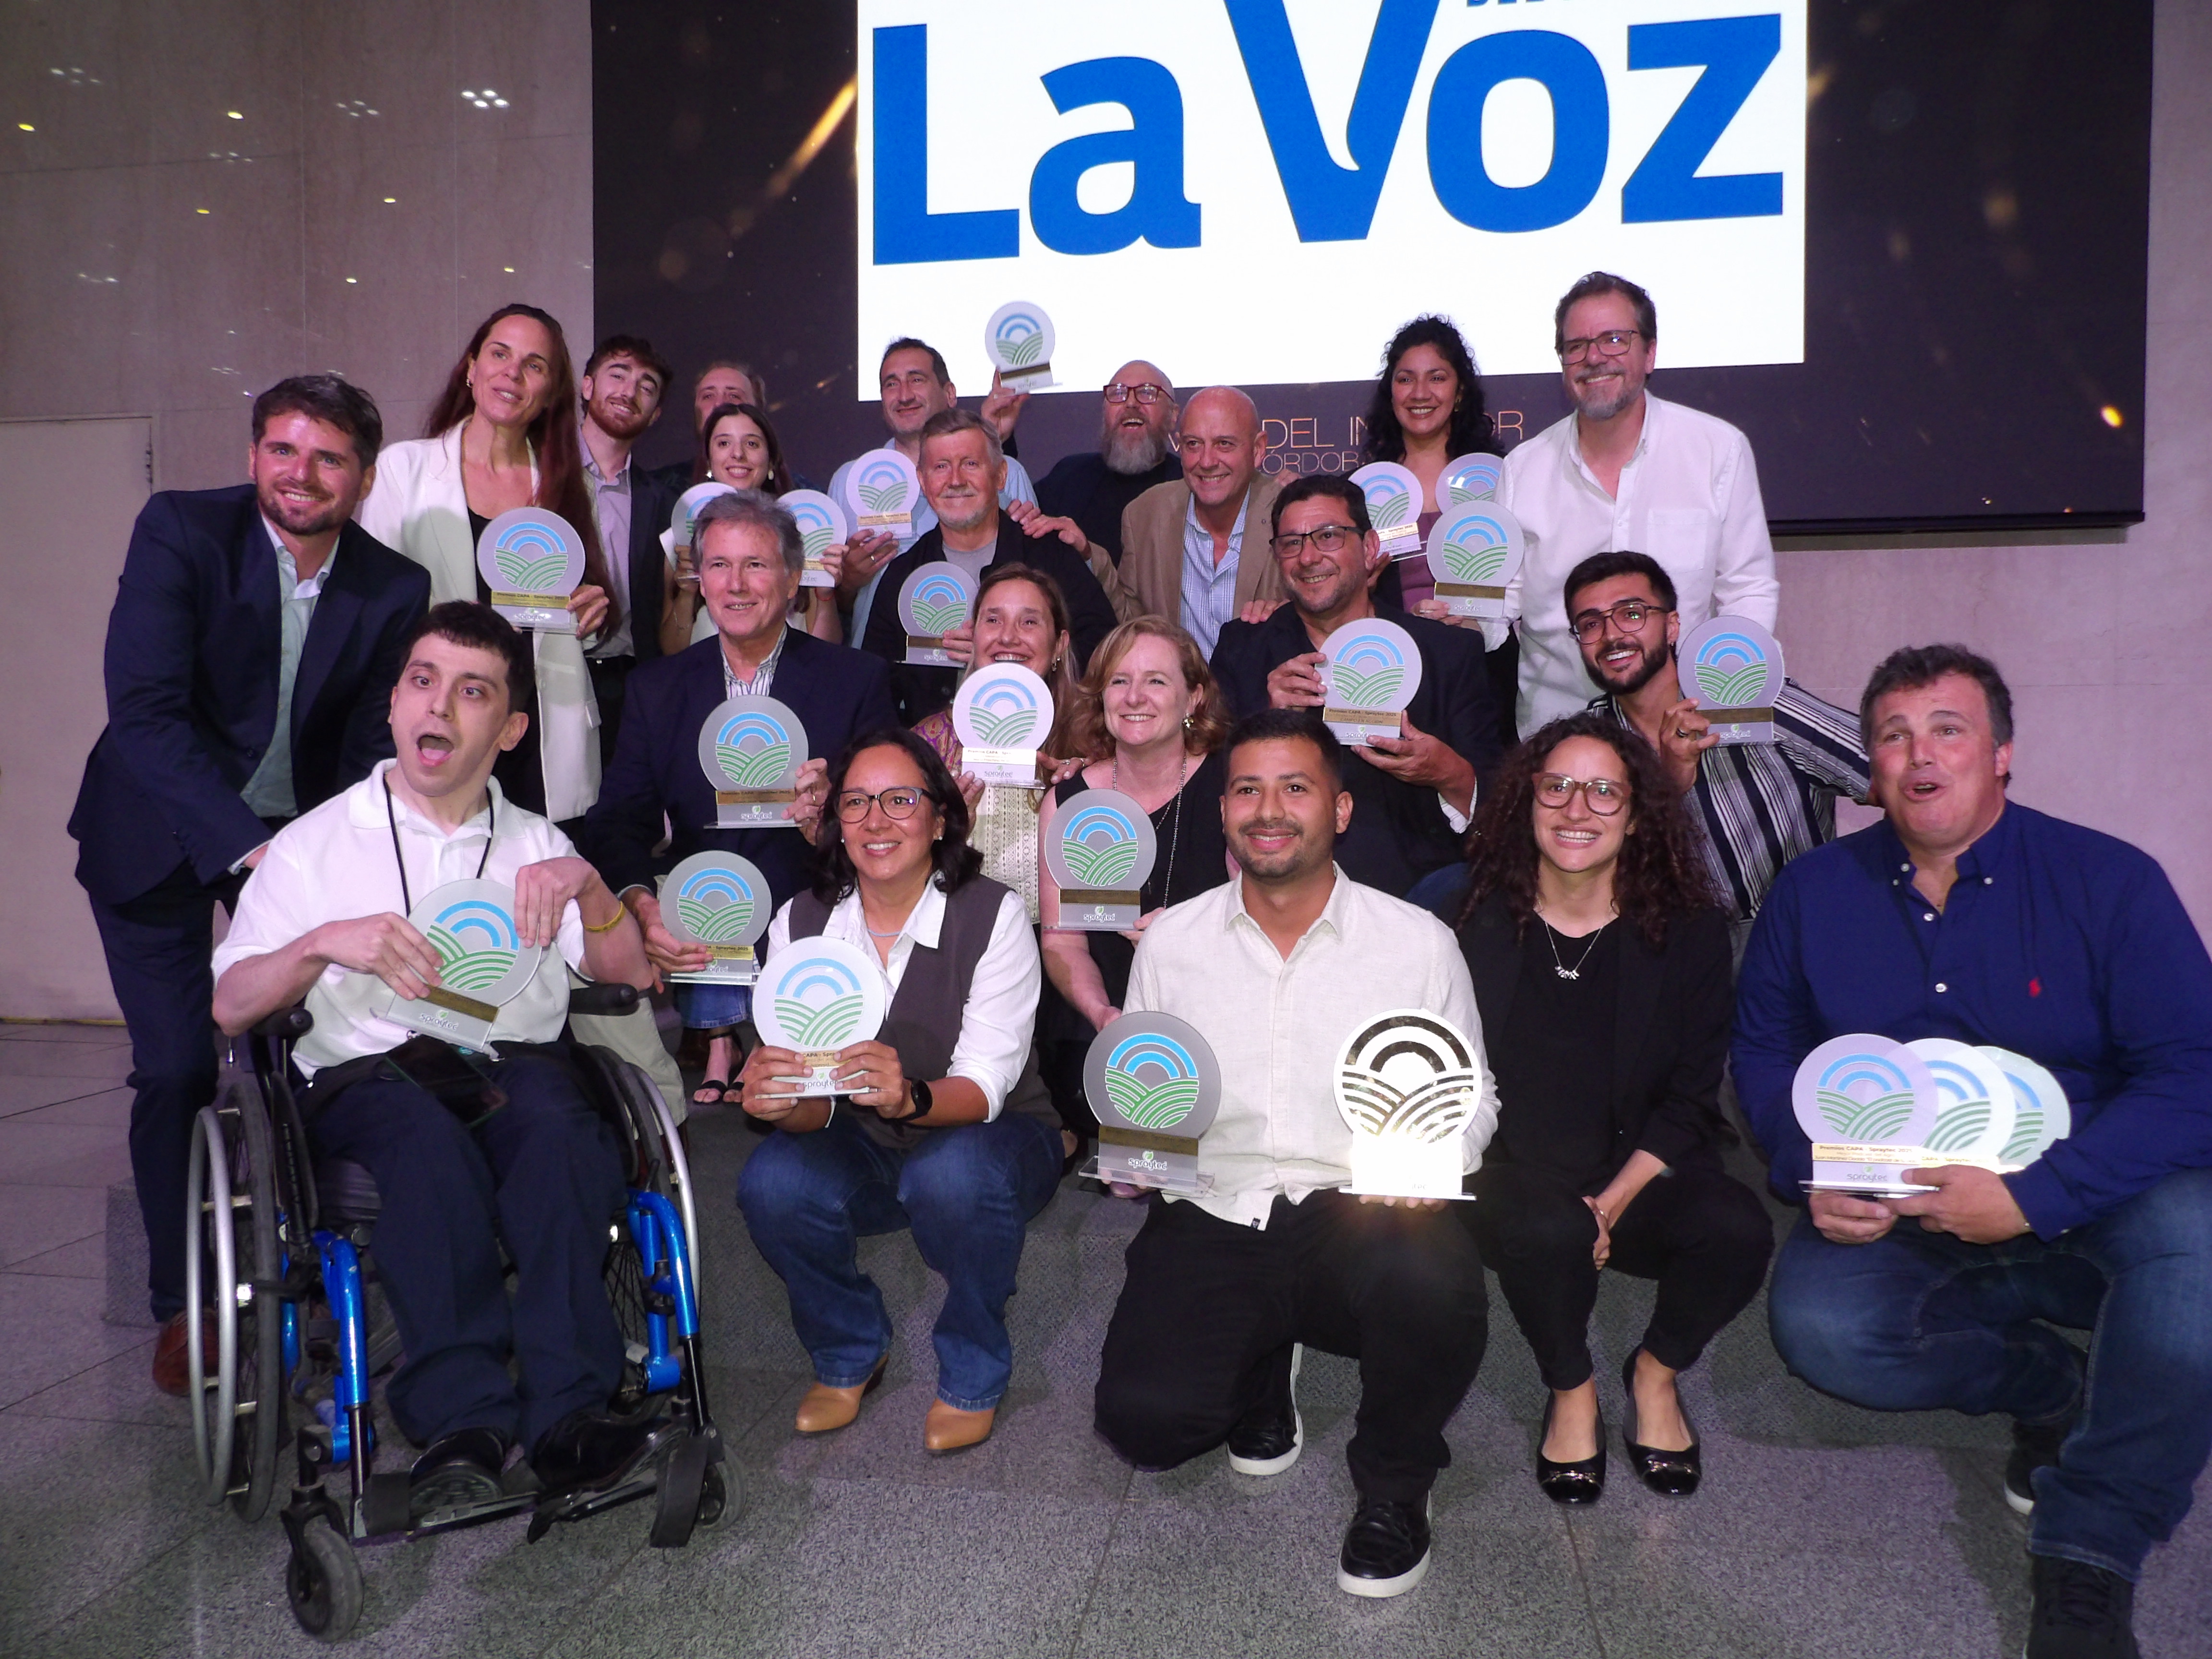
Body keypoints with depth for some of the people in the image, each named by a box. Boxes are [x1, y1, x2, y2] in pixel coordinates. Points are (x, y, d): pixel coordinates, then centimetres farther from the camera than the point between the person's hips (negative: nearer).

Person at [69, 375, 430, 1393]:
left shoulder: (394, 589, -8)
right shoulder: (179, 530, -16)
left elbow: (372, 755, -4)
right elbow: (144, 711, -24)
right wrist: (247, 847, -34)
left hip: (303, 840, 2)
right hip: (162, 837, -2)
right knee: (178, 1070, -4)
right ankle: (182, 1302, 15)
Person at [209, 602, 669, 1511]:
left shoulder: (537, 844, 21)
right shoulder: (315, 844, 16)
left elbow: (632, 973, 11)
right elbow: (228, 1007, 7)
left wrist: (586, 884, -7)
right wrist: (325, 943, -12)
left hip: (513, 1063, 1)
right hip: (366, 1077, -1)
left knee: (560, 1129, -34)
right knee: (433, 1143, -36)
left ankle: (566, 1409, -40)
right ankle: (464, 1422, -41)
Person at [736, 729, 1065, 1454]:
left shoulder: (993, 917, -17)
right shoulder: (801, 921, -6)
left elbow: (984, 1086, -24)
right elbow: (814, 1104, -11)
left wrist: (908, 1096, -47)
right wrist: (781, 1097, -36)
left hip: (992, 1140, -3)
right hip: (866, 1151, 3)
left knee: (953, 1176, -37)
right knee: (770, 1183, -27)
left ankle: (973, 1375, -5)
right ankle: (849, 1354, 4)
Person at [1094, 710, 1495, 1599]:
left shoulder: (1417, 940, 1)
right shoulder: (1171, 941, 7)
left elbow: (1470, 1094, 7)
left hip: (1360, 1217, -1)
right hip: (1212, 1219, 2)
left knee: (1436, 1283, -35)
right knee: (1142, 1418, -19)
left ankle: (1393, 1487, 0)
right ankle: (1261, 1366, 21)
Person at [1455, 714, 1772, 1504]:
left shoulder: (1690, 933, 0)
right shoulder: (1475, 926, -3)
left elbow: (1691, 1098, 0)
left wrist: (1614, 1200, -14)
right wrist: (1567, 1208, -14)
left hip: (1641, 1174, 2)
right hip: (1513, 1177, -1)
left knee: (1738, 1229, -28)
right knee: (1548, 1229, -34)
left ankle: (1656, 1370, 6)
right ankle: (1572, 1387, 0)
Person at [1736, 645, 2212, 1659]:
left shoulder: (2110, 882, -8)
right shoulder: (1812, 893, 1)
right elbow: (1765, 1051, 6)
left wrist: (2033, 1196, -26)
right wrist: (1811, 1176, -13)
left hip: (2086, 1199, -2)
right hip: (1894, 1214, 2)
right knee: (1817, 1326, -27)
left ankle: (2090, 1551, -16)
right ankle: (2048, 1386, 7)